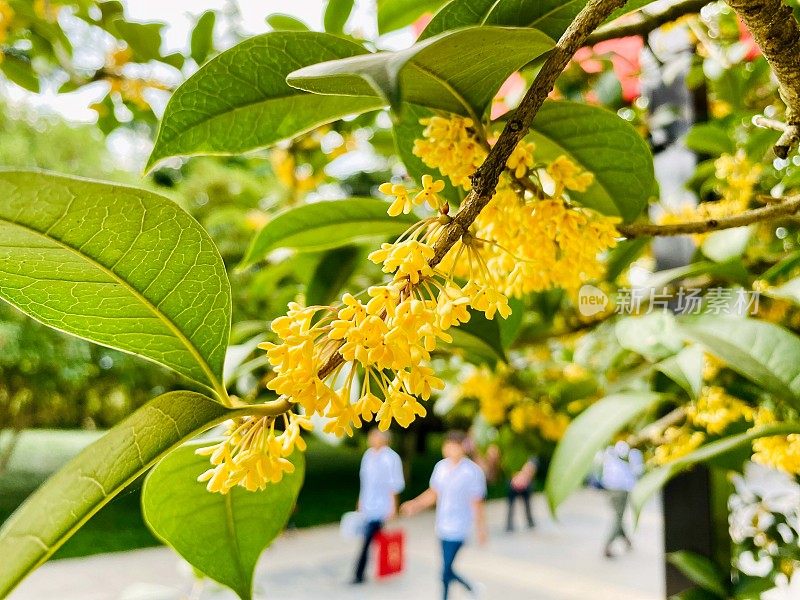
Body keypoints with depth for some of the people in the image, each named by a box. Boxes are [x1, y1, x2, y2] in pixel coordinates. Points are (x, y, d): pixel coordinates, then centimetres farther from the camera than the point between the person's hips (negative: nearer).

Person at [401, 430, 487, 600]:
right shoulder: (441, 466, 3)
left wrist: (481, 530, -5)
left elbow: (476, 504, -8)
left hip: (457, 529, -6)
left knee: (445, 572, -7)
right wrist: (414, 505, -1)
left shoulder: (473, 472, -13)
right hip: (442, 527, 6)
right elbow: (433, 493, 12)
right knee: (447, 569, 17)